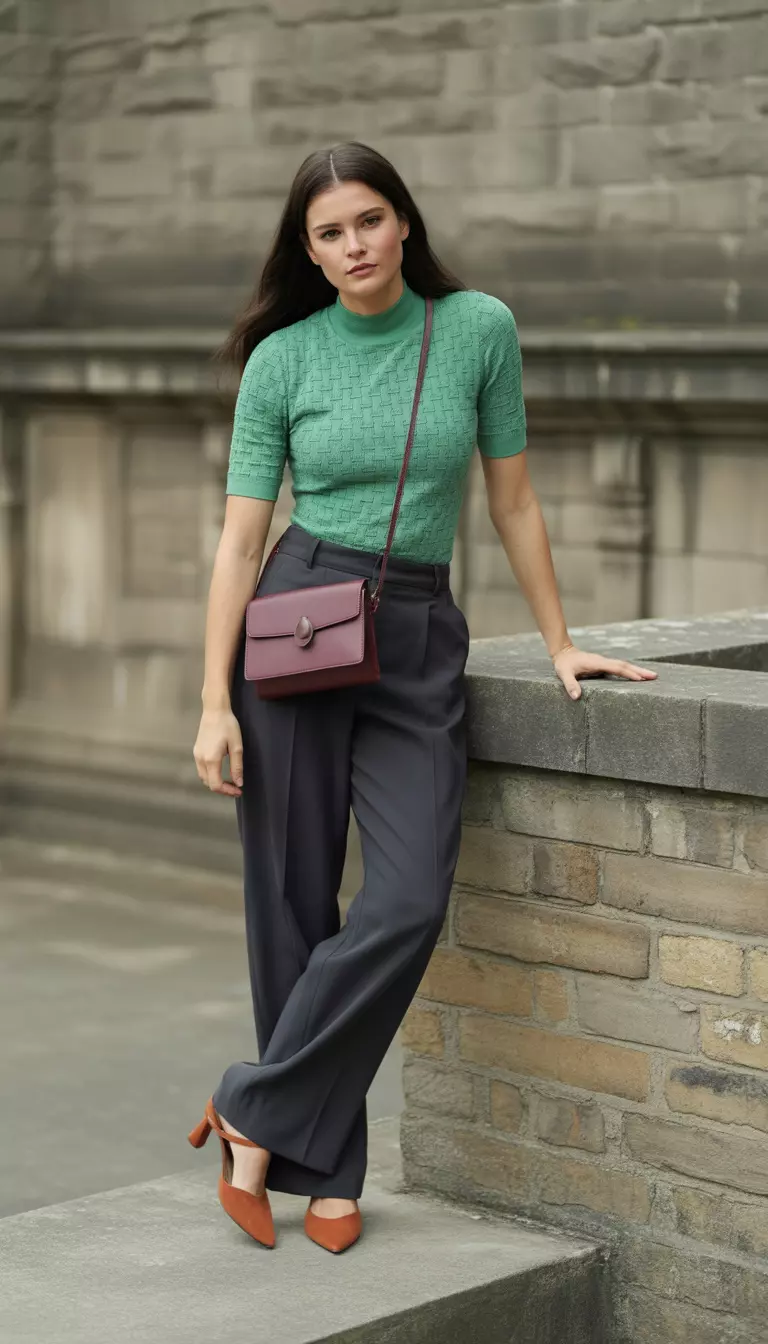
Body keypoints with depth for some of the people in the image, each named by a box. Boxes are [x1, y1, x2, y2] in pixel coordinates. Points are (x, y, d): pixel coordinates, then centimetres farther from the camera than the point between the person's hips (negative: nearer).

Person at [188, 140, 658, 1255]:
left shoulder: (480, 328, 3)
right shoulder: (281, 358, 1)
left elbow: (513, 501, 10)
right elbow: (240, 537, 0)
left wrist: (558, 643, 10)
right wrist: (215, 701, -7)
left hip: (420, 647, 1)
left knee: (410, 903, -13)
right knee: (294, 903, 1)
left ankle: (257, 1115, 2)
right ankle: (322, 1166, 15)